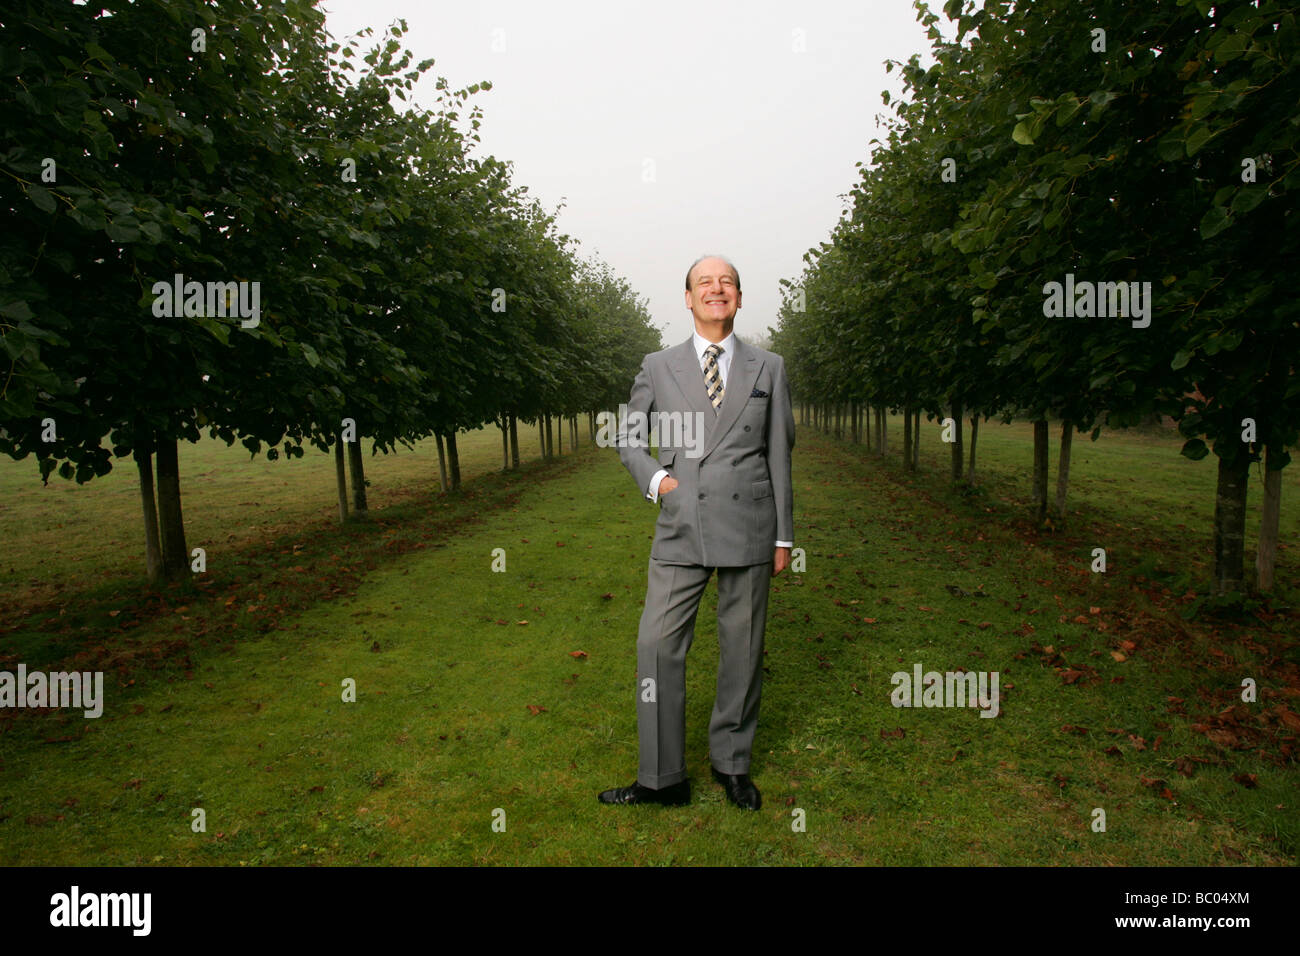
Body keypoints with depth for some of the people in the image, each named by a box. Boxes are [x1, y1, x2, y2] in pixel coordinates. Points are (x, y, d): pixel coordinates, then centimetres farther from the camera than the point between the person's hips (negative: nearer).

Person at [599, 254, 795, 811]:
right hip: (681, 528, 0)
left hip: (748, 529, 0)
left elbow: (778, 455, 7)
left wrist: (783, 535, 5)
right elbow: (628, 437, 17)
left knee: (742, 650, 8)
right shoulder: (658, 368, 8)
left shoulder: (768, 368, 8)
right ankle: (662, 778, 14)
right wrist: (653, 478, -2)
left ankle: (732, 763, 28)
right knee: (657, 646, -1)